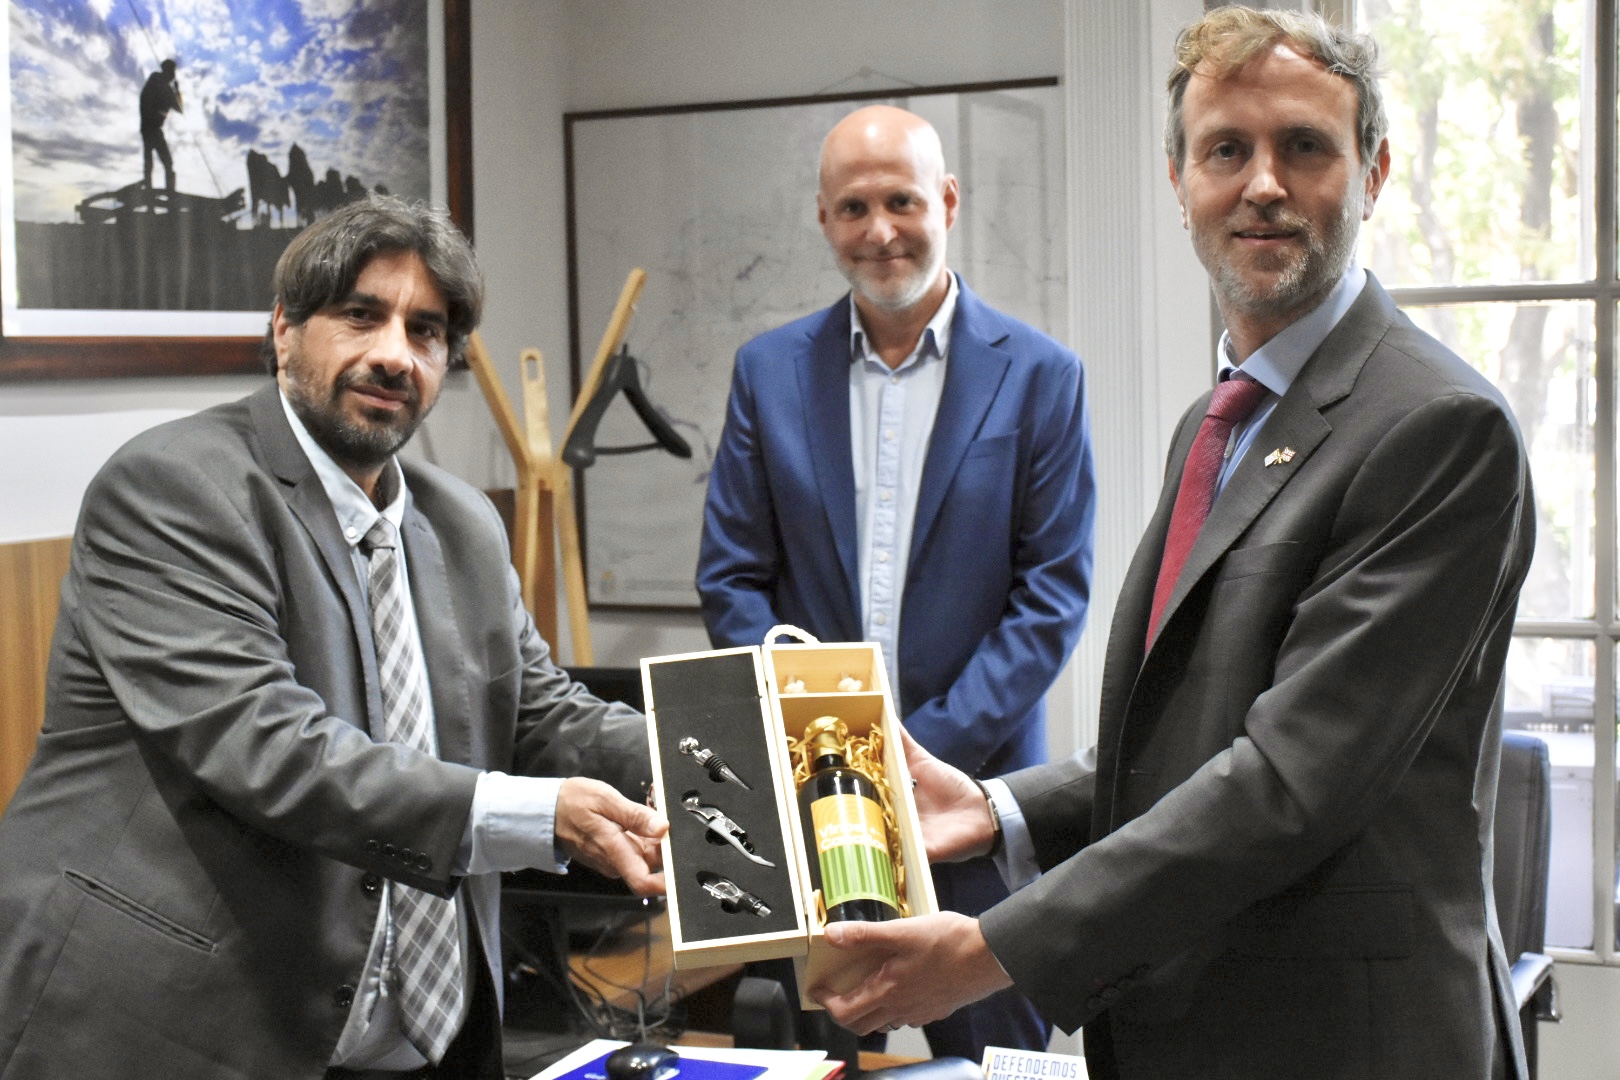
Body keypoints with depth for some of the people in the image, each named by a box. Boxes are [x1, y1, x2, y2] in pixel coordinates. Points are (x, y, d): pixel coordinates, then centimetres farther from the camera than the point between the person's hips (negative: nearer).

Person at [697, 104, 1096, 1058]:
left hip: (973, 787, -2)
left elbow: (1054, 594, -4)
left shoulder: (1039, 375, -1)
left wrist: (932, 748, -12)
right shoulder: (770, 371, 6)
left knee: (993, 1046, 5)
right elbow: (732, 579, 5)